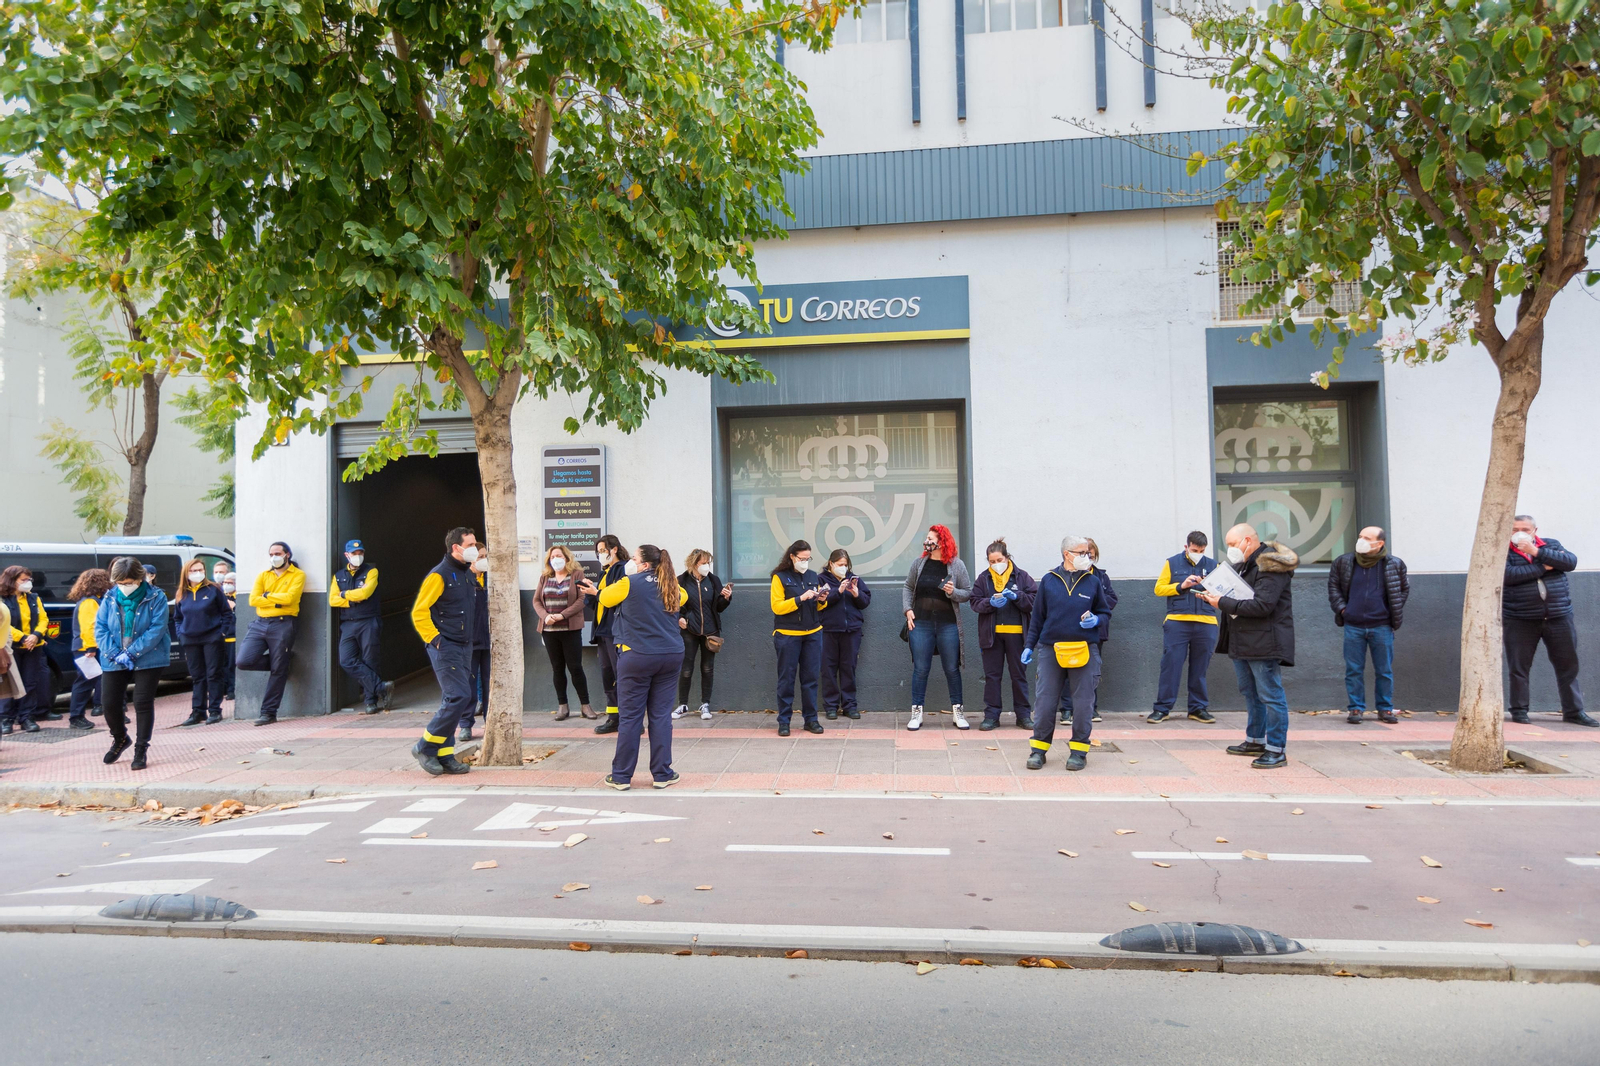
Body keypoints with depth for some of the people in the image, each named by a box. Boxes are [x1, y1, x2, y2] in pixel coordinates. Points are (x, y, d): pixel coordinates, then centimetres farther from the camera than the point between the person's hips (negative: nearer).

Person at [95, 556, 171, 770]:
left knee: (143, 703, -2)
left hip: (148, 659, -4)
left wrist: (131, 653, -20)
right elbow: (100, 628, -1)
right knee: (109, 702, 6)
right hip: (114, 661, 4)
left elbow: (156, 629, -15)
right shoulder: (110, 598, 1)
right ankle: (120, 739, 34)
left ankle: (141, 750, 10)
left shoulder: (155, 598, -10)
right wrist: (115, 654, -15)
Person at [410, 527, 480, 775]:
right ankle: (425, 748, -2)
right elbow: (419, 612, -14)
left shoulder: (469, 574, 14)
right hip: (445, 647, -8)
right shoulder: (439, 575, -11)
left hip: (464, 647, 8)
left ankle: (444, 756, 15)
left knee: (453, 701, 9)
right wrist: (434, 639, -16)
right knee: (459, 696, -15)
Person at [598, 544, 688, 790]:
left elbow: (605, 598, 7)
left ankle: (621, 776, 11)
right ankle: (662, 774, 11)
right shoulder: (671, 586, 8)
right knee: (661, 715, 9)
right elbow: (683, 597, 30)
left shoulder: (630, 583, -7)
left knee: (629, 717, 3)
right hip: (671, 656, 4)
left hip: (637, 657, -4)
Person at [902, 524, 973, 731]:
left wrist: (953, 592, -17)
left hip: (948, 625, -1)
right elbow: (908, 588, 13)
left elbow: (968, 593, 2)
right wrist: (908, 609, 1)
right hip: (921, 623, 1)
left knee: (952, 669, 6)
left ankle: (957, 711, 17)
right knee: (920, 669, 3)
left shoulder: (957, 565, -2)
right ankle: (916, 713, 11)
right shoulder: (919, 563, 4)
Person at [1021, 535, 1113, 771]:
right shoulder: (1049, 581, 5)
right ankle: (1039, 748, 12)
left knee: (1083, 702, 3)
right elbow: (1037, 616, 10)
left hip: (1084, 649, 0)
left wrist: (1096, 620, -8)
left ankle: (1079, 750, 15)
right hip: (1050, 648, 0)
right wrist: (1029, 645, 7)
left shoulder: (1093, 582, 6)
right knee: (1044, 701, 0)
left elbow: (1105, 612, 15)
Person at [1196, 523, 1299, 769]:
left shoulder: (1271, 566, -16)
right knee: (1250, 693, 18)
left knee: (1270, 695, -5)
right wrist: (1214, 596, 0)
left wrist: (1223, 603, -20)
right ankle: (1255, 741, 30)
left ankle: (1276, 751, 0)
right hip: (1242, 642, 10)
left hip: (1264, 643, -10)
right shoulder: (1244, 565, 16)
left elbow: (1262, 605, -25)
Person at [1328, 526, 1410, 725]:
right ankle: (1356, 708, 12)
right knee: (1354, 670, 3)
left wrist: (1395, 612, 7)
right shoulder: (1343, 562, 2)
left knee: (1384, 671, 7)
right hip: (1353, 626, 1)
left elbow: (1404, 588, 14)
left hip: (1382, 626, 0)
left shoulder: (1394, 565, 0)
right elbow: (1333, 586, 13)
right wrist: (1341, 608, 2)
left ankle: (1385, 709, 18)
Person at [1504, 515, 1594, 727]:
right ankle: (1519, 711, 10)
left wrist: (1538, 552, -15)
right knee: (1519, 667, 1)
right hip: (1520, 620, -2)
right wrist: (1543, 567, -13)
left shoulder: (1552, 545, 9)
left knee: (1568, 666, 6)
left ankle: (1574, 711, 16)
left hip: (1559, 618, 3)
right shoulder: (1504, 552, 0)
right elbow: (1508, 575, -18)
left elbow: (1571, 562, -8)